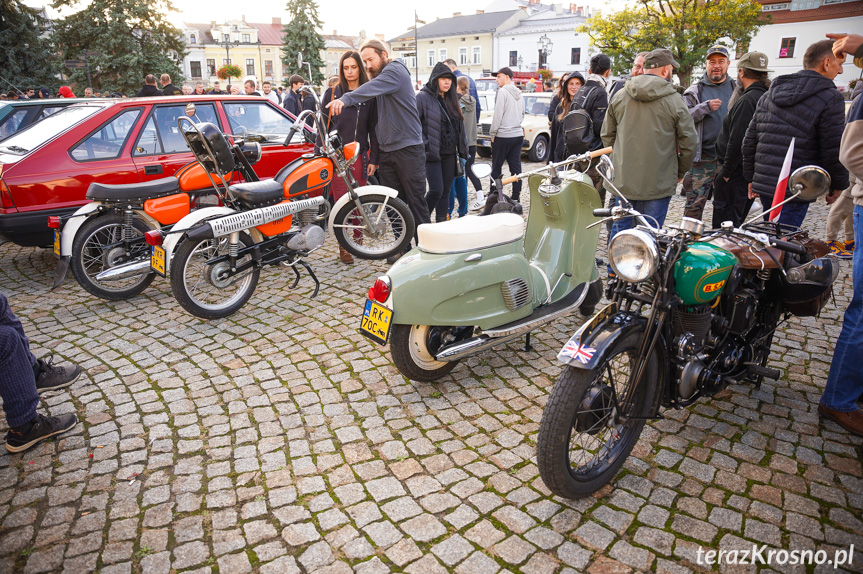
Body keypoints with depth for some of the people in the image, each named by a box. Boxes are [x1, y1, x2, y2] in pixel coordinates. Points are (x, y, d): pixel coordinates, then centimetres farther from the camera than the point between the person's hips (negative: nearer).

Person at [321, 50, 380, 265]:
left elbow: (373, 128, 7)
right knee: (341, 200, -2)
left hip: (360, 154, 1)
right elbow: (323, 125, 6)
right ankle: (343, 247, 6)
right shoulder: (332, 92, 7)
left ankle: (358, 239, 20)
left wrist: (374, 159, 1)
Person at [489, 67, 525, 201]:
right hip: (518, 134, 7)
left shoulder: (503, 91, -9)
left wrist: (493, 133, -8)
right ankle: (516, 197, 8)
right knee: (516, 167, 6)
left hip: (503, 136, -7)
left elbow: (498, 114, -14)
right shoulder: (519, 94, 15)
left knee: (496, 167, 1)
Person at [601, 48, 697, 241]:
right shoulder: (675, 101, -5)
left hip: (623, 180, 4)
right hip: (658, 183, -3)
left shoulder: (619, 96, 5)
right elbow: (689, 143, -2)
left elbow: (607, 135, 12)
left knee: (620, 229, 14)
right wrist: (680, 172, 13)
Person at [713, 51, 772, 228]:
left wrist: (726, 172, -14)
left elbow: (737, 141, -22)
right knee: (736, 223, 19)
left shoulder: (747, 101, -18)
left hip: (736, 174, -10)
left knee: (724, 226, -5)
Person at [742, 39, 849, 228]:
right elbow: (833, 151, -7)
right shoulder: (830, 98, -6)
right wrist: (839, 185, 8)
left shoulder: (770, 94, 13)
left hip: (763, 185, 7)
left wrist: (752, 177, 22)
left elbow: (749, 141, 14)